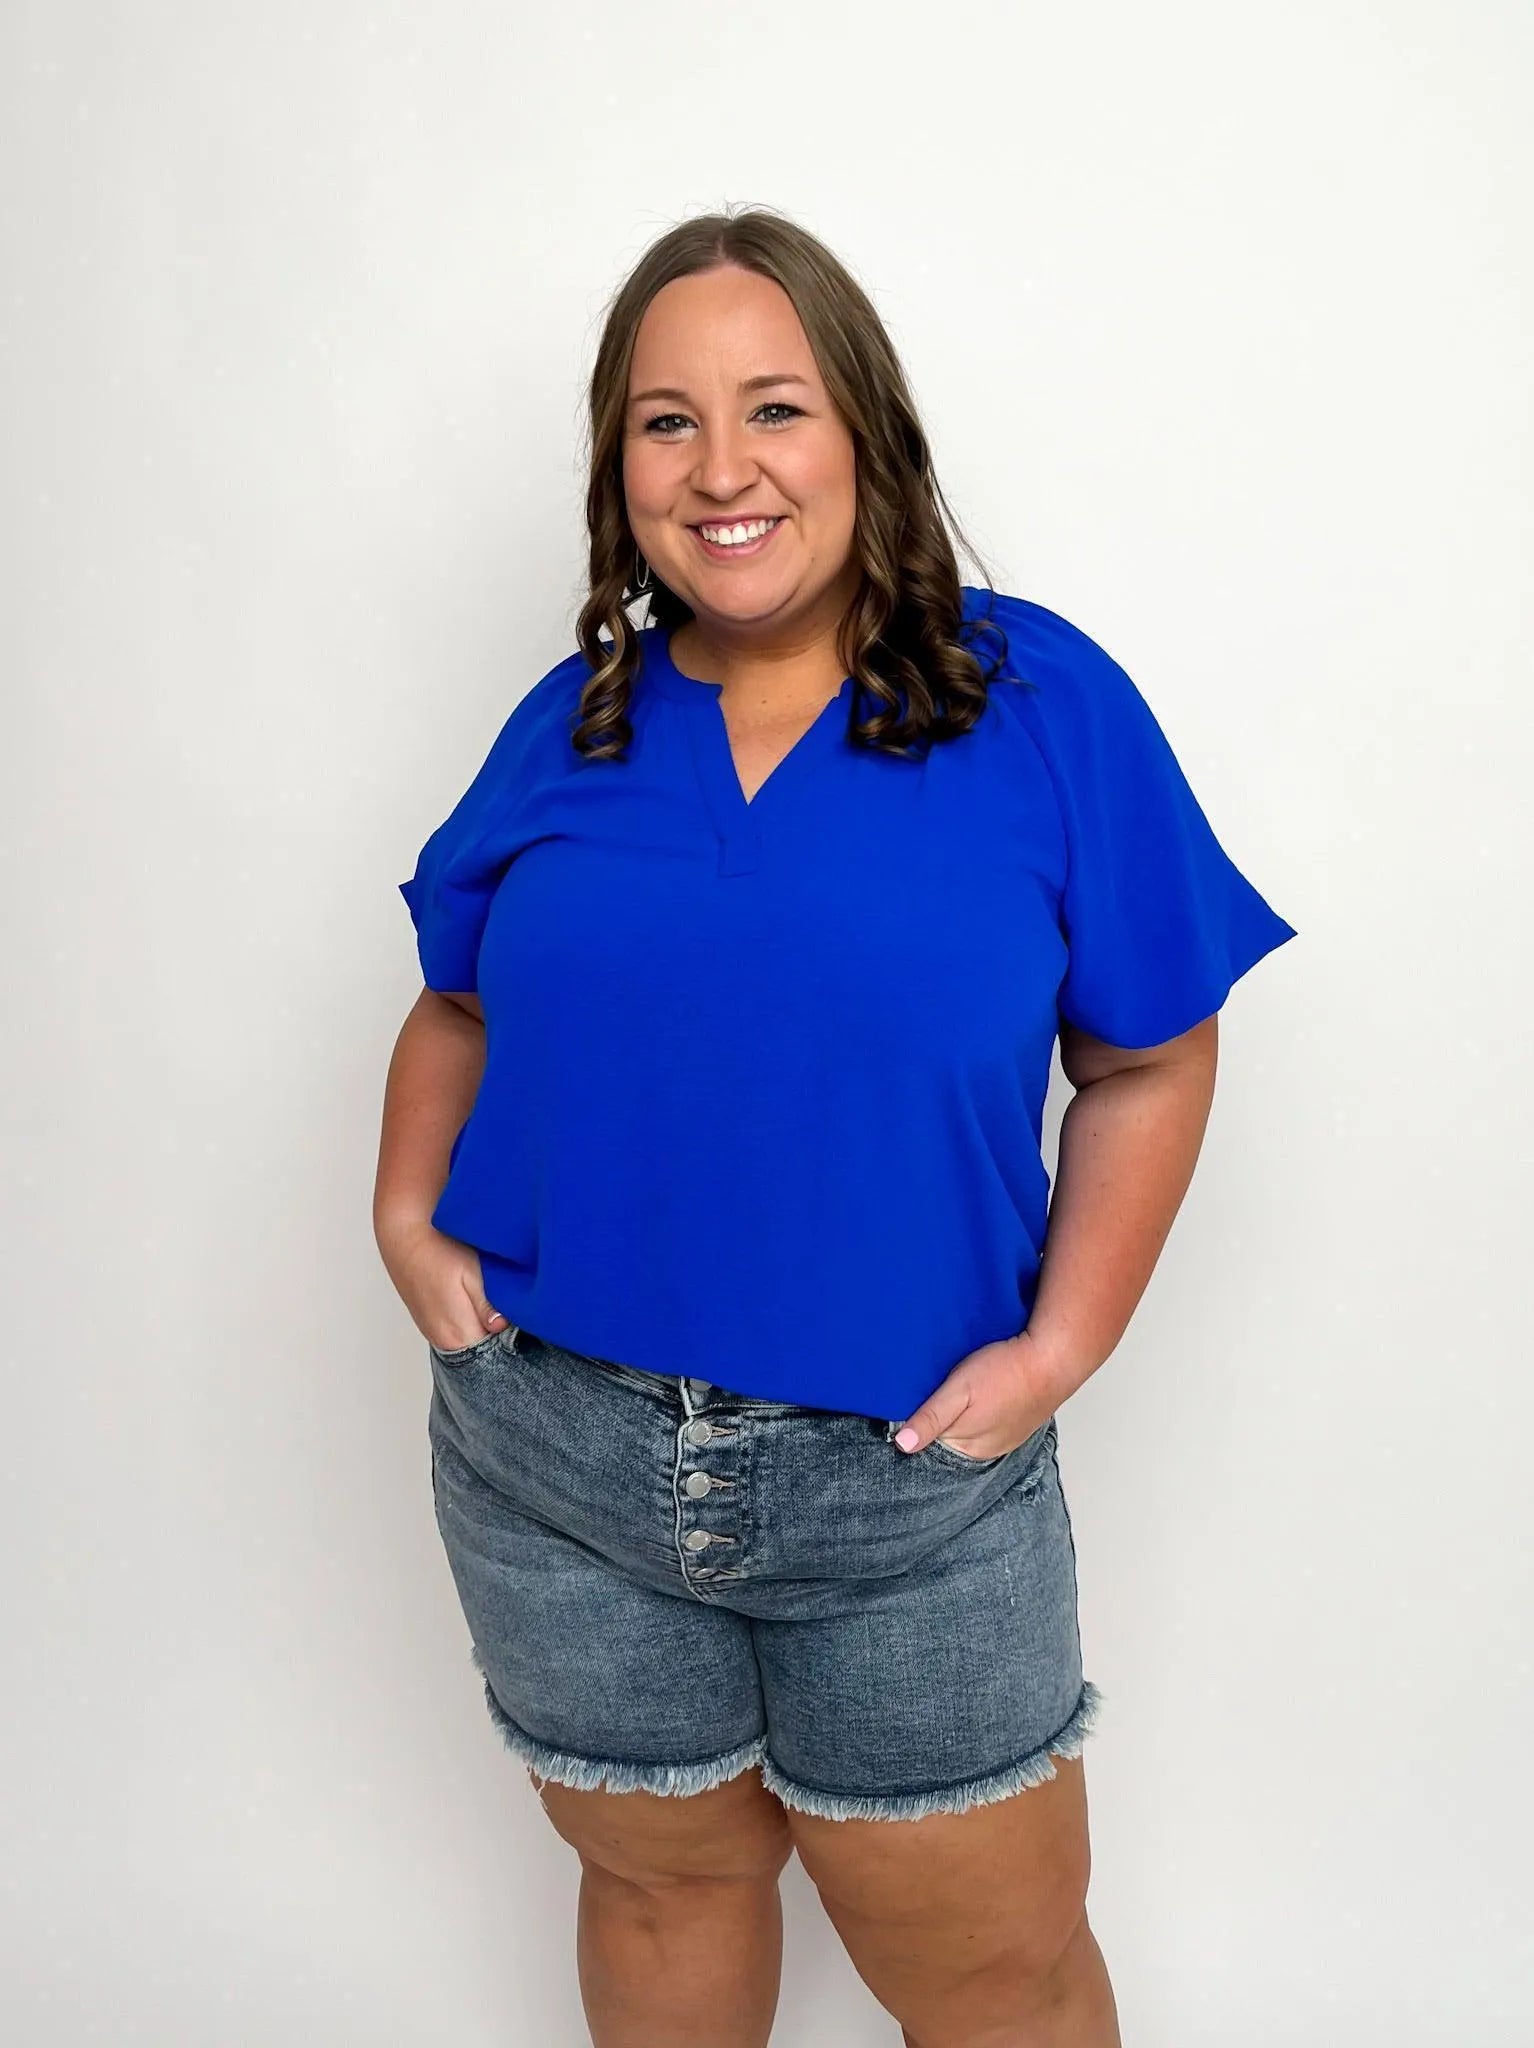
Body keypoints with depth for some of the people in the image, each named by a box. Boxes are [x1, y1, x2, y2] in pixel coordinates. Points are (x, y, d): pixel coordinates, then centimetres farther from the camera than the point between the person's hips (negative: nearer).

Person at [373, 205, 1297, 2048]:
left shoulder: (1040, 704, -6)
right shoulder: (573, 722, 3)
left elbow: (1148, 1060, -3)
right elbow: (461, 1008, 13)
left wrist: (1060, 1343, -11)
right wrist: (408, 1218, -2)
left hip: (908, 1487, -2)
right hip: (552, 1467, 3)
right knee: (662, 1889, 24)